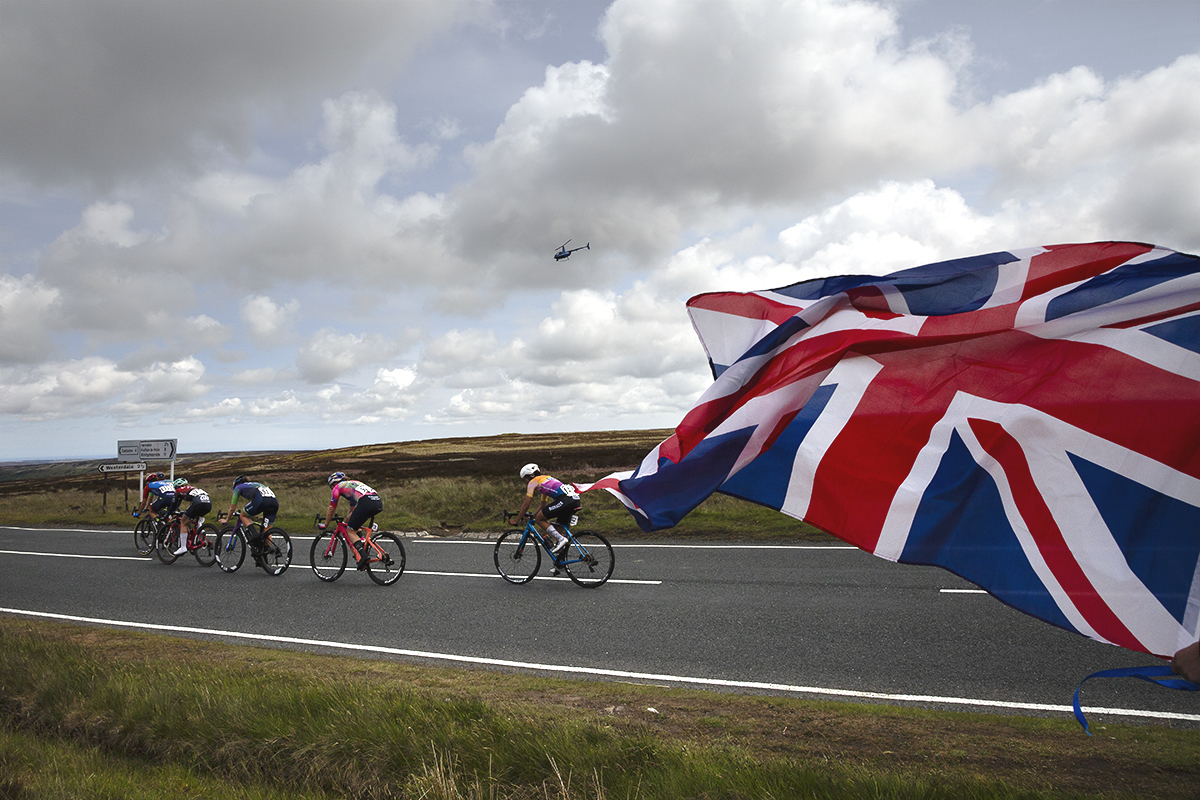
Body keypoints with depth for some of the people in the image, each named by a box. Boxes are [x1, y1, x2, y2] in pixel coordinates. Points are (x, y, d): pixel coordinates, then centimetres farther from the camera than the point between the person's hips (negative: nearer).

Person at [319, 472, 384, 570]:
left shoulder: (338, 487, 19)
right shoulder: (353, 483, 39)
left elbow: (331, 509, 24)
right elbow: (353, 509, 47)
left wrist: (325, 525, 37)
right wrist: (348, 521, 58)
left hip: (366, 503, -8)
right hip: (379, 502, 8)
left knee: (350, 531, 4)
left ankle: (363, 555, -14)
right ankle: (363, 548, 17)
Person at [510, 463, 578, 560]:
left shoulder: (532, 482, 11)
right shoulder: (544, 479, 35)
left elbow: (526, 506, 9)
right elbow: (543, 506, 41)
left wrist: (516, 520, 18)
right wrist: (532, 517, 43)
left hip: (564, 500, -9)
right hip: (576, 500, 9)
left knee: (539, 519, 0)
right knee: (559, 528, 20)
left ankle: (561, 539, -10)